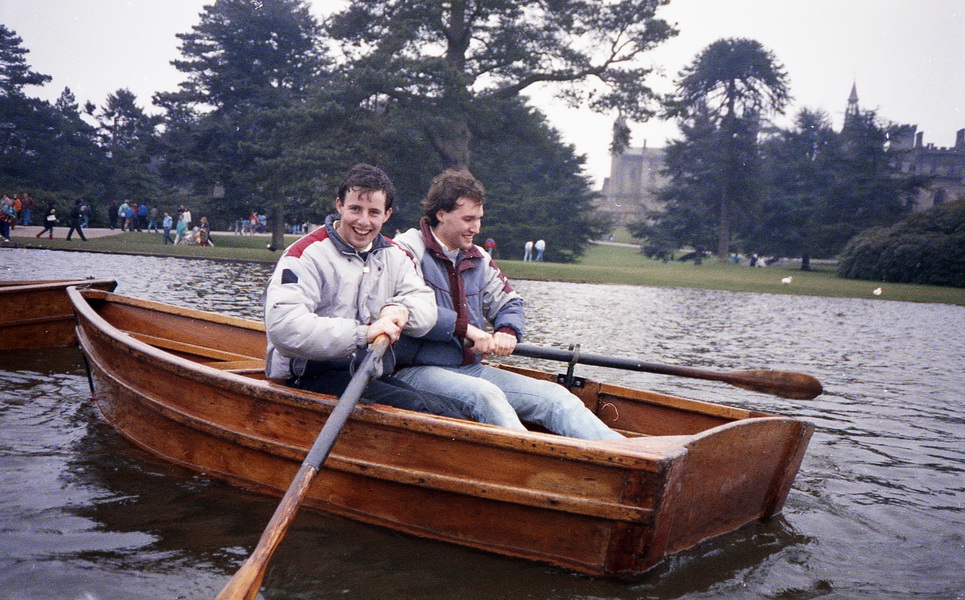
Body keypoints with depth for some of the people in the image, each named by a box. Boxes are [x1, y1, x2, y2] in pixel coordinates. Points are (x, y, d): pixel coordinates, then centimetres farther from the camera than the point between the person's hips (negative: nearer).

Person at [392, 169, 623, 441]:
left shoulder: (478, 259, 16)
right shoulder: (408, 249, -8)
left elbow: (509, 303, 23)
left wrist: (507, 332, -2)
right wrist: (466, 329, -20)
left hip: (472, 368, 7)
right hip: (418, 371, -7)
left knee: (552, 395, -10)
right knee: (485, 394, -36)